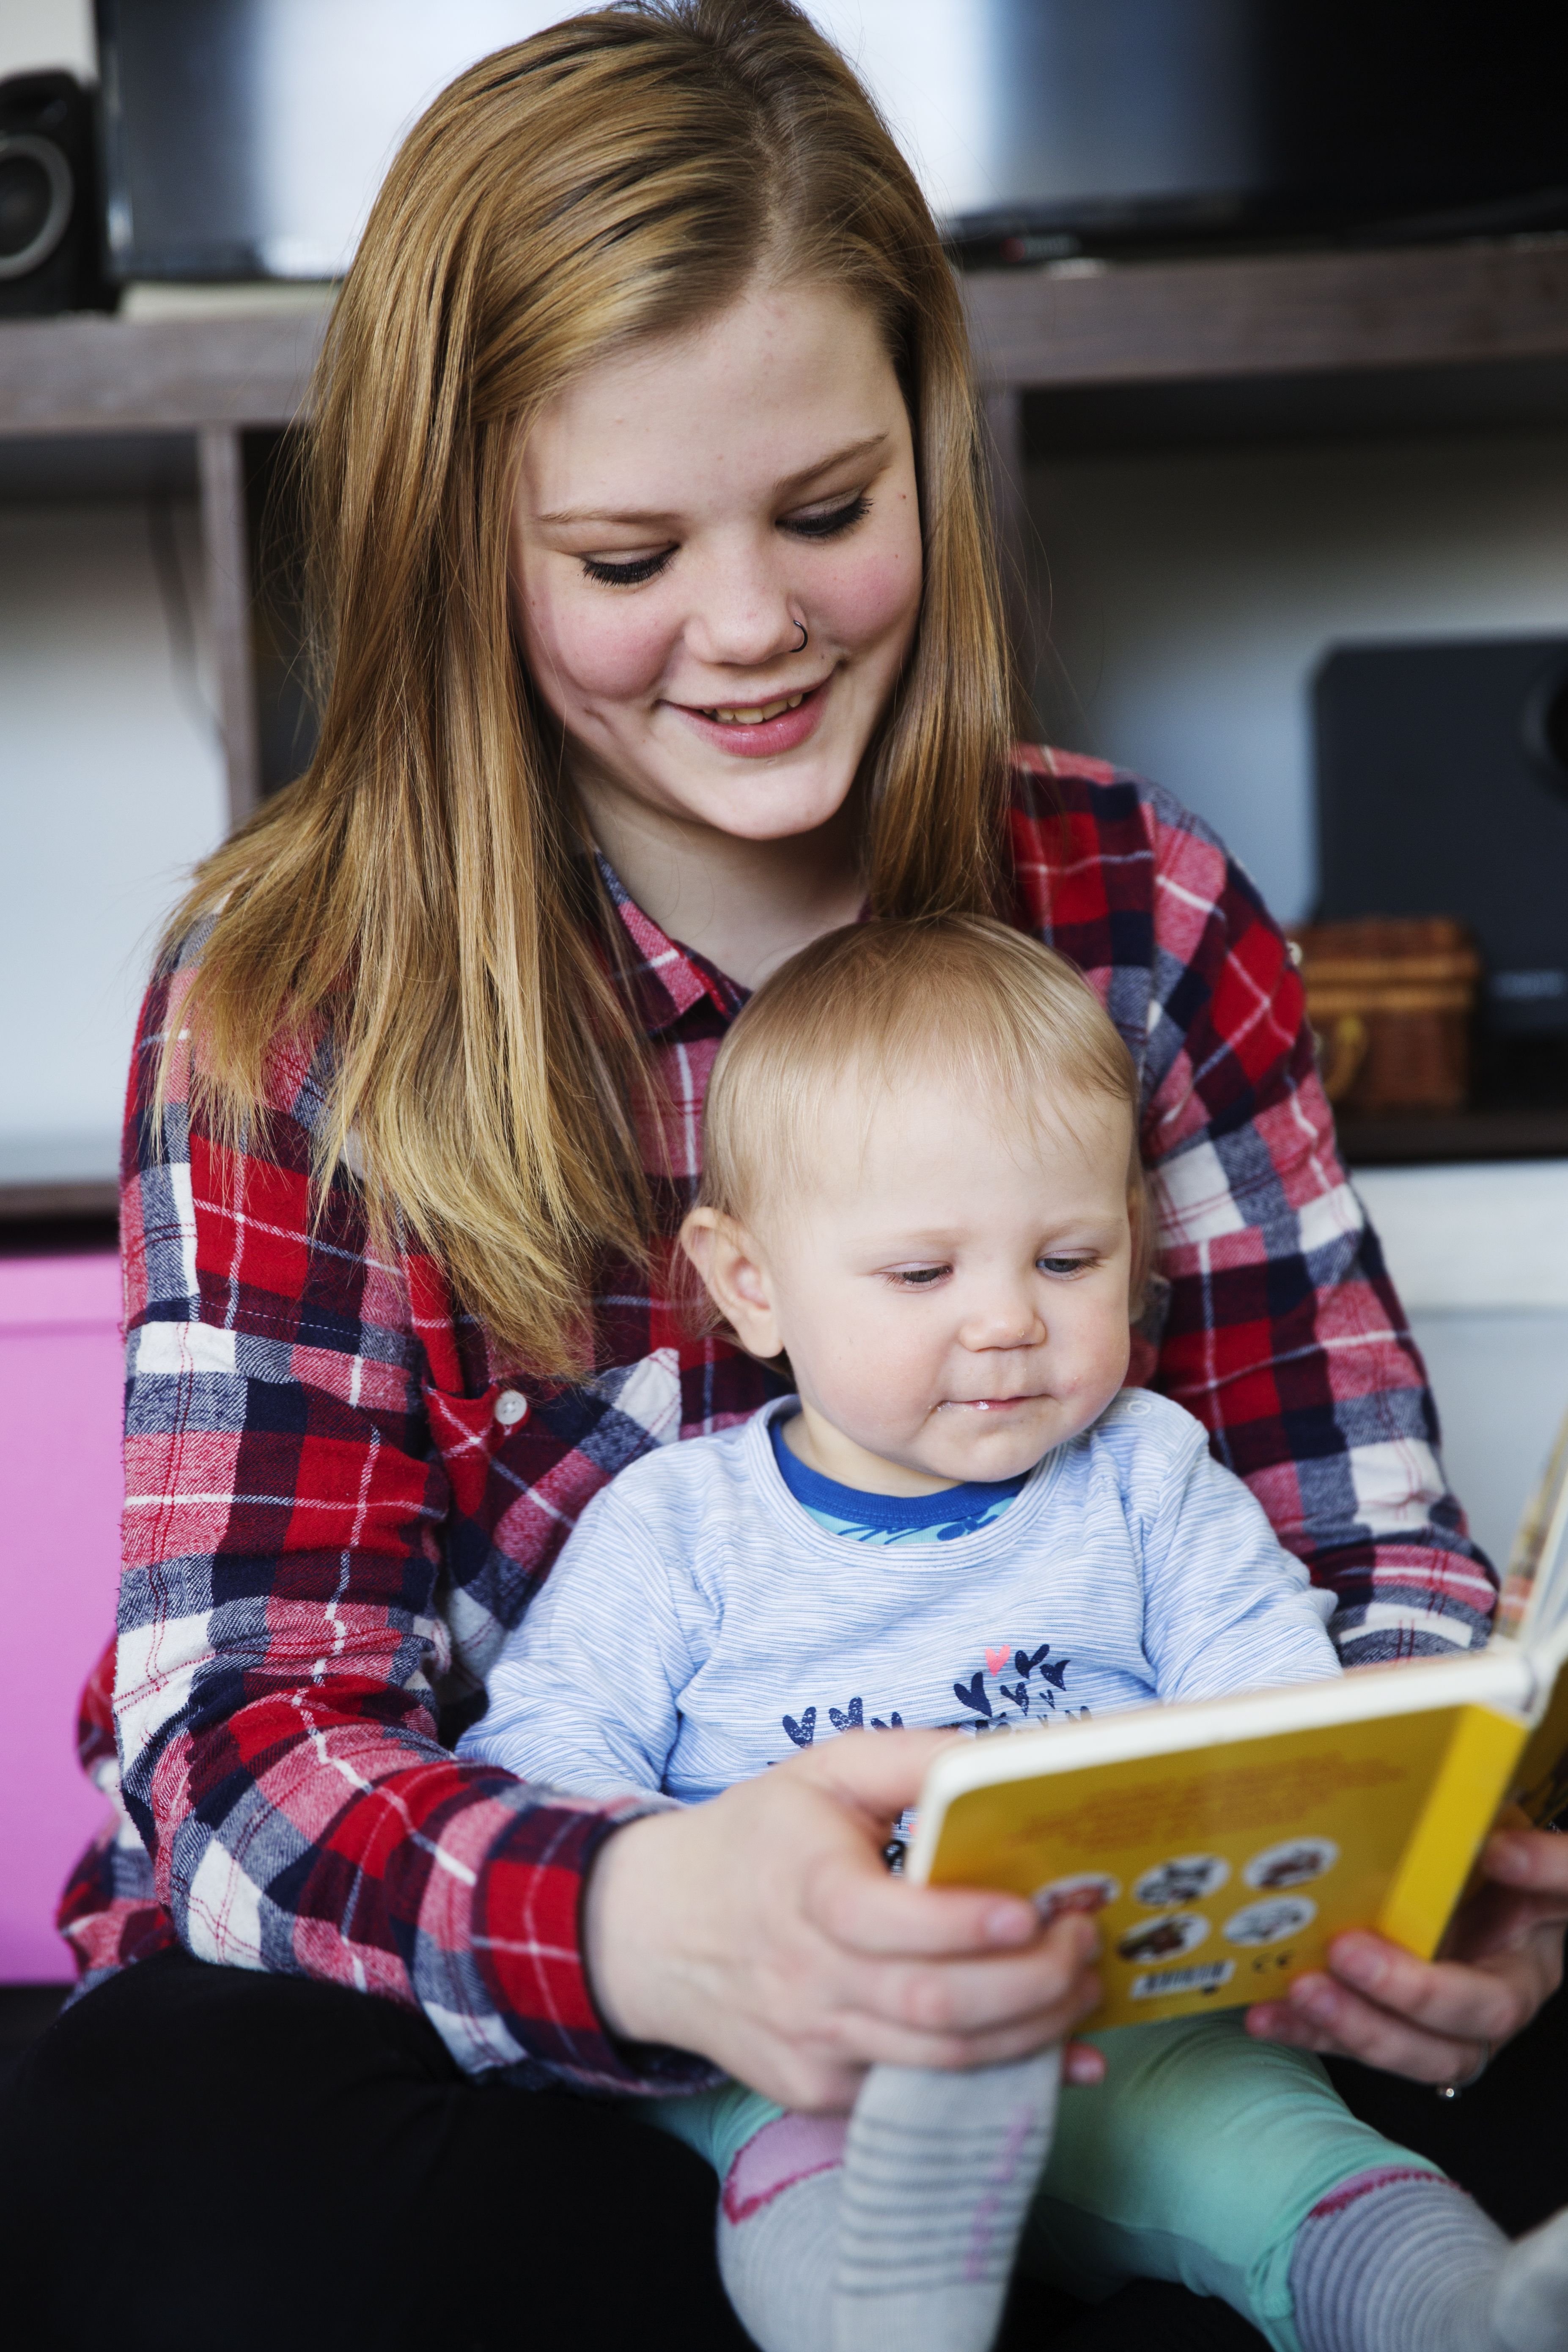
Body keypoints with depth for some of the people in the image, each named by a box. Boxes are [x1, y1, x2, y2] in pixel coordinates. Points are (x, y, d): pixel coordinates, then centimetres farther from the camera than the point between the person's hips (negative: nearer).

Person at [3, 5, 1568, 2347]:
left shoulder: (1138, 911, 0)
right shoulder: (296, 1006, -8)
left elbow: (1364, 1546, 0)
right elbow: (242, 1731, -16)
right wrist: (650, 1926, -39)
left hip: (1055, 1972, 1)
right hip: (503, 2043, 0)